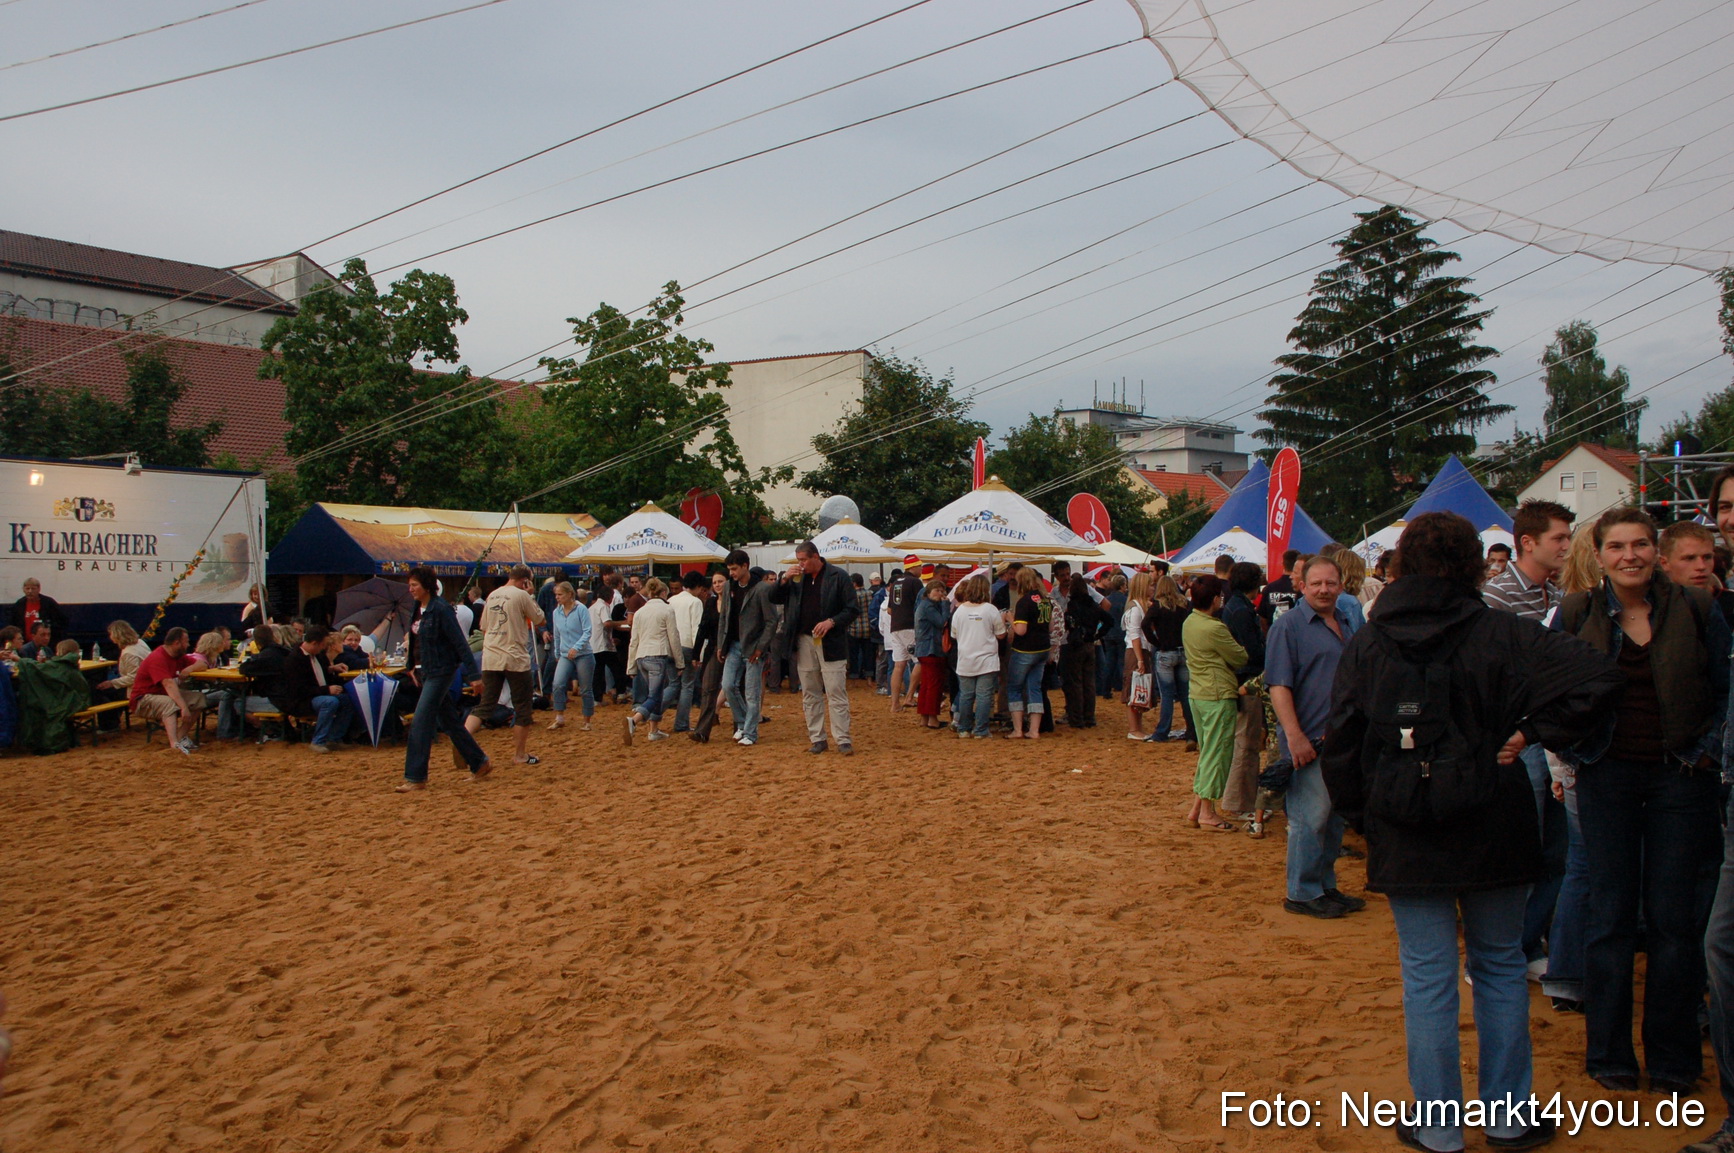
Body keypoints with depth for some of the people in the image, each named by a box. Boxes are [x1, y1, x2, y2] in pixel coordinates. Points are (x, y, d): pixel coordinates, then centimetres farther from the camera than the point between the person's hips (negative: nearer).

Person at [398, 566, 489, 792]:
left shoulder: (441, 610, -16)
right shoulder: (419, 610, 9)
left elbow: (460, 643, -16)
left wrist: (474, 675, -17)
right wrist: (413, 668, 16)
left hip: (441, 672, -9)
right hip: (426, 672, 9)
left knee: (420, 723, -9)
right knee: (449, 722, 14)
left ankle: (415, 778, -3)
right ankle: (479, 763, 24)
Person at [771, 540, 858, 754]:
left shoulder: (838, 576, -4)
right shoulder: (797, 578, 9)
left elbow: (851, 609, -4)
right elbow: (773, 599, 10)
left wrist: (832, 622, -19)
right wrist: (784, 580, -6)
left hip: (831, 642, -5)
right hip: (804, 642, 5)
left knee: (836, 693, -6)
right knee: (810, 694, 8)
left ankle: (843, 740, -3)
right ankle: (817, 739, 16)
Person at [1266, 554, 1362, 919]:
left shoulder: (1347, 625, 15)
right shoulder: (1288, 625, -8)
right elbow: (1279, 686, -15)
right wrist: (1294, 736, -23)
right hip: (1309, 741, -7)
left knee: (1334, 819, 14)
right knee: (1310, 818, -3)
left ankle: (1326, 887, 25)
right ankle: (1302, 894, 8)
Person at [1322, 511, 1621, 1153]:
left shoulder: (1366, 645, -4)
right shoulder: (1500, 633, -8)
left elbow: (1341, 745, -1)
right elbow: (1596, 679, -18)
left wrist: (1361, 814, 11)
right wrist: (1532, 733, -8)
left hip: (1405, 840, 0)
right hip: (1493, 831, 0)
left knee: (1427, 976, 8)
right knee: (1499, 966, 16)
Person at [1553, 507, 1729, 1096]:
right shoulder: (1577, 614, 1)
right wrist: (1574, 750, -1)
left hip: (1680, 777, 0)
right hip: (1608, 777, 0)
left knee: (1675, 917, 4)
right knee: (1611, 915, 5)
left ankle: (1673, 1058, 18)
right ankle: (1609, 1055, 16)